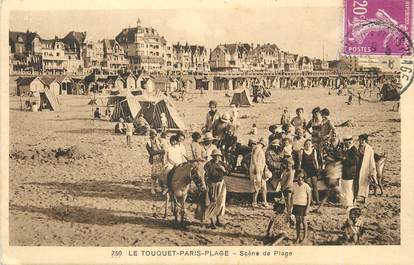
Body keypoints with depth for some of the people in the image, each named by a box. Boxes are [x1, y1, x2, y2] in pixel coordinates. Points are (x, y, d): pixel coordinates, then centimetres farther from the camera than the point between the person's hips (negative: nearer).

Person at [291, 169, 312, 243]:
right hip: (296, 205, 4)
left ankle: (305, 236, 18)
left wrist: (307, 208, -11)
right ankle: (298, 237, 19)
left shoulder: (306, 186, -10)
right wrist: (291, 206, 6)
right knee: (297, 221, 10)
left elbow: (309, 197, -7)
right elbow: (292, 196, 9)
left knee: (303, 220, 5)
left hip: (303, 205, -4)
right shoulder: (294, 185, 1)